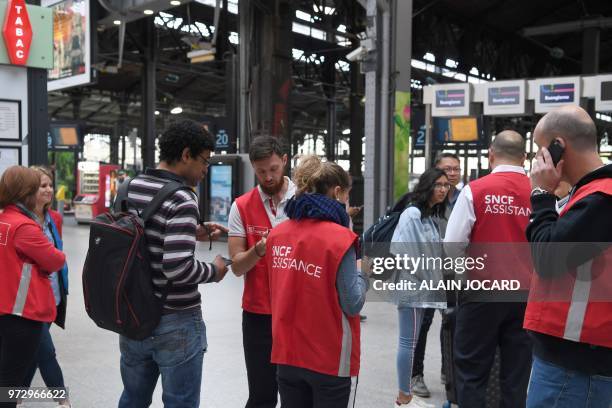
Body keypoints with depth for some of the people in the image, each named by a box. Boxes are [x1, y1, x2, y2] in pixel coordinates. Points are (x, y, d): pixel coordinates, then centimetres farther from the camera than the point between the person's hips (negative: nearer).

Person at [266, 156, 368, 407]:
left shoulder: (276, 234, 2)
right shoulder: (339, 238, -15)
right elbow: (352, 305, -13)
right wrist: (362, 272, 4)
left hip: (287, 352, 5)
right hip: (329, 357, -5)